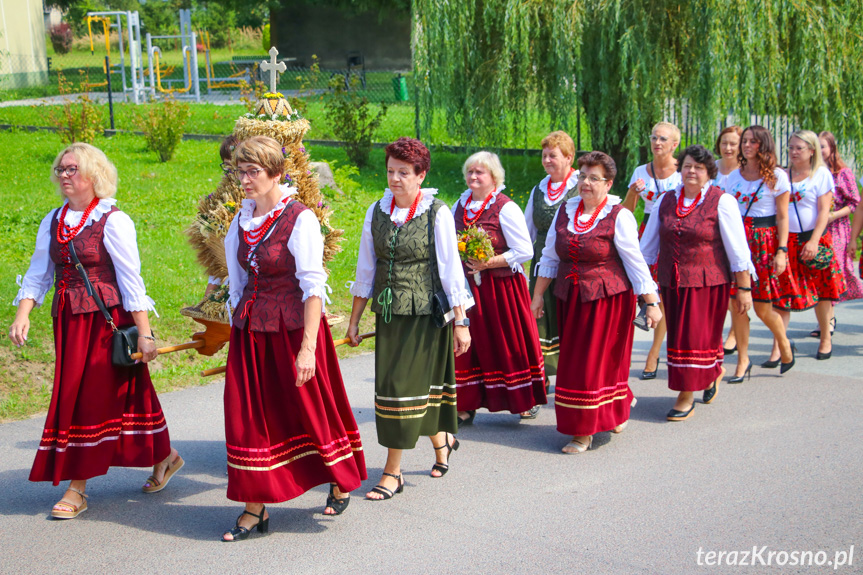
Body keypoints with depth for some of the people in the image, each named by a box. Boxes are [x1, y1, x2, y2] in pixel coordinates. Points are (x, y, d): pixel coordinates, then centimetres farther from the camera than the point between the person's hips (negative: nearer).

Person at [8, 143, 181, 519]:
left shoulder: (113, 221, -8)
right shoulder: (53, 221, 11)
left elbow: (131, 280, -10)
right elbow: (38, 274, 13)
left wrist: (144, 332, -13)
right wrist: (22, 314, -2)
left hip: (106, 319, -7)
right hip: (68, 321, 7)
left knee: (91, 398, -5)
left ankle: (77, 488, 5)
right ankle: (163, 457, 27)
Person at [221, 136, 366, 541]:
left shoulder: (299, 218, -12)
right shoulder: (241, 222, 8)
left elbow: (313, 287, -16)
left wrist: (307, 346, -20)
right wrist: (236, 329, 14)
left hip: (293, 327, -6)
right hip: (250, 331, 6)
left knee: (310, 406, 7)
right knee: (249, 414, 3)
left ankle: (341, 481, 31)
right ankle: (256, 508, 11)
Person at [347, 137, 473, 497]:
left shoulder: (437, 213, -7)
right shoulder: (376, 212, 6)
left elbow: (451, 268, -6)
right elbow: (365, 269, 11)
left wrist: (461, 322, -7)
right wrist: (354, 320, 12)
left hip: (425, 312, -4)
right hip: (388, 312, 5)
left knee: (405, 386, -6)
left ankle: (393, 472, 2)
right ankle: (441, 440, 37)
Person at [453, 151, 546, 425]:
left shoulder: (505, 208, -9)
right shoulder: (460, 206, 10)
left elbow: (524, 251, -13)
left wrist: (488, 263, -19)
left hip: (501, 287, -5)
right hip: (467, 288, 5)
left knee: (508, 344, 4)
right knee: (467, 344, 3)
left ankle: (527, 400, 21)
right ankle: (466, 406, 11)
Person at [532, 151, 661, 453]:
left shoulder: (619, 216, -8)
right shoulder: (565, 211, 7)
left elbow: (636, 262, -8)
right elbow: (550, 256, 14)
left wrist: (652, 303, -10)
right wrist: (538, 295, 14)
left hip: (607, 300, -6)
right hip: (569, 299, 6)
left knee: (596, 361, -3)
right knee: (573, 358, 11)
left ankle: (584, 431, 7)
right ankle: (619, 406, 35)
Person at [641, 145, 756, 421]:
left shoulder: (721, 201, -6)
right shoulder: (666, 201, 7)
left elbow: (737, 248, -7)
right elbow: (648, 244, 14)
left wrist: (744, 287, -9)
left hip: (707, 282, -5)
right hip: (672, 282, 5)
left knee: (696, 338, -5)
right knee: (679, 335, 11)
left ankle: (686, 398, 6)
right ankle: (713, 372, 38)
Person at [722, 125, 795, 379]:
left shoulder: (777, 176, 0)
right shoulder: (733, 176, 11)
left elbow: (782, 217, -3)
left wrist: (782, 251, -11)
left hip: (764, 241, -4)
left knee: (762, 308, -2)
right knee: (736, 304, -1)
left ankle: (784, 345, 26)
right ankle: (743, 361, 8)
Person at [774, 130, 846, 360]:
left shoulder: (821, 174, 0)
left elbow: (824, 211, -6)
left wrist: (814, 241, -16)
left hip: (813, 239, -2)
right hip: (785, 240, 2)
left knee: (820, 290, 7)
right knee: (782, 293, -3)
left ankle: (825, 338, 24)